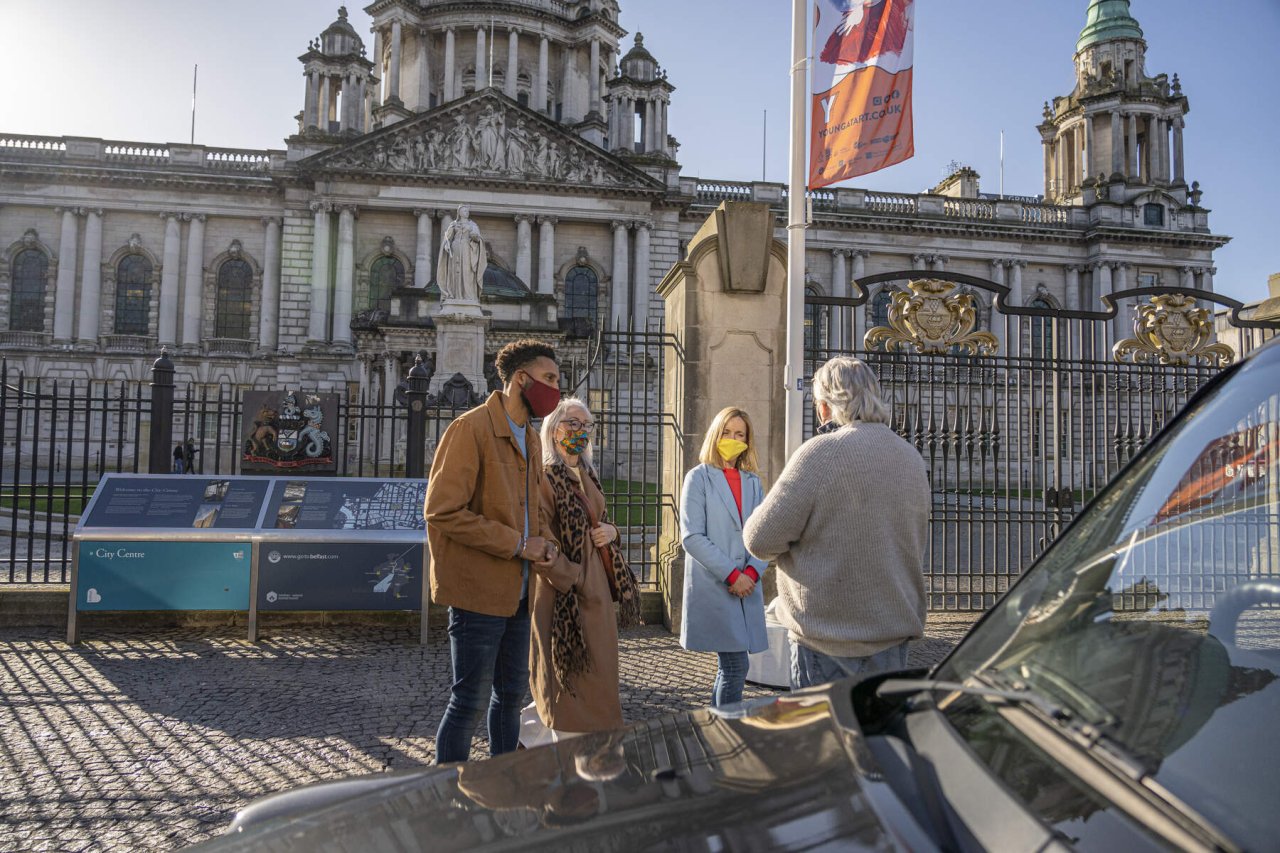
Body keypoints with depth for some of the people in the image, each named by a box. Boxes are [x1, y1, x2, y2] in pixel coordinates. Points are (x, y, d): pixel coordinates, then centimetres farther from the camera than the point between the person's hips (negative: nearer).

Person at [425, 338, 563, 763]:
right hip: (479, 590, -9)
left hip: (517, 594, 9)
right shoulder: (470, 429, -13)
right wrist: (517, 545, -18)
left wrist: (546, 544, 2)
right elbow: (442, 511, -20)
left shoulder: (531, 440, 15)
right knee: (471, 701, -1)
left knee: (511, 695, 17)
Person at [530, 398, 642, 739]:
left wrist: (610, 531, 2)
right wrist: (572, 578, -20)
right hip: (563, 590, -8)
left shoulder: (588, 476, 15)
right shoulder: (544, 476, -11)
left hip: (596, 586, 8)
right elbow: (541, 537, -18)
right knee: (568, 672, -3)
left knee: (597, 669, 12)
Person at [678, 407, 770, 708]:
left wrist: (752, 572, -9)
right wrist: (732, 575, -13)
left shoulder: (753, 482, 13)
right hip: (713, 587, -5)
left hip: (746, 587, 5)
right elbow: (692, 537, -10)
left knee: (729, 667, 10)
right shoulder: (699, 478, -1)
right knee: (736, 666, -9)